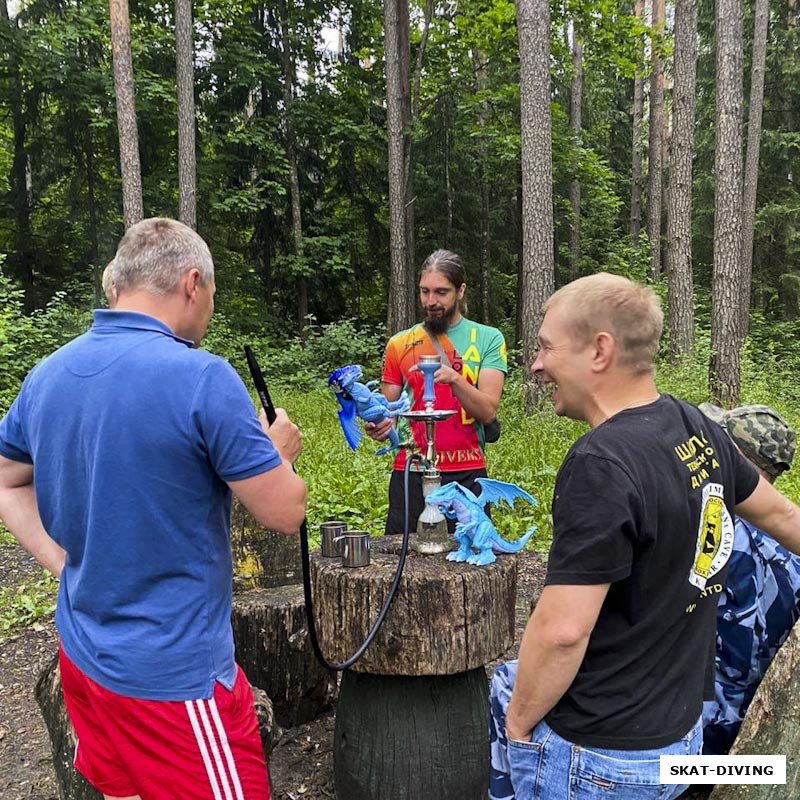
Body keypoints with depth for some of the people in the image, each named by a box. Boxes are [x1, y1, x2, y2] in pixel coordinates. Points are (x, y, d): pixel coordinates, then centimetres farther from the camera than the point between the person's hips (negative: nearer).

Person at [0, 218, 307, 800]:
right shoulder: (202, 378, -22)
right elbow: (284, 513, -17)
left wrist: (67, 565, 10)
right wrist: (278, 452, 2)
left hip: (82, 657, 7)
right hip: (173, 675, -7)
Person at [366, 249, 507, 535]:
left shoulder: (488, 339, 1)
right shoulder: (399, 344, 7)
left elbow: (488, 412, -8)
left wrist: (453, 378, -24)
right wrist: (379, 426, -11)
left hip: (467, 476, -1)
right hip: (409, 473, 1)